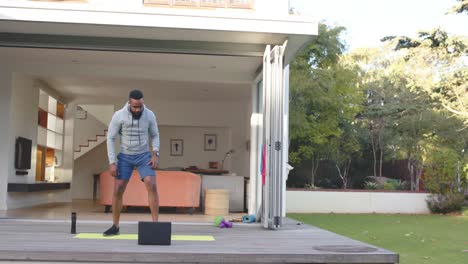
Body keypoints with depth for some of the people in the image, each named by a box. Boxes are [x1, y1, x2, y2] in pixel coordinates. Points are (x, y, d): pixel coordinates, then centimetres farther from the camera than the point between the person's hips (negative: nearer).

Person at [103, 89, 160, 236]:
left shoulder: (150, 115, -9)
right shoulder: (118, 115, -15)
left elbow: (155, 136, 4)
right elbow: (110, 139, -7)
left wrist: (156, 155, -12)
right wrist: (112, 163, -13)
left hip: (144, 156, 0)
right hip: (125, 157, 0)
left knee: (152, 187, -19)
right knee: (117, 191, -6)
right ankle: (115, 227, 11)